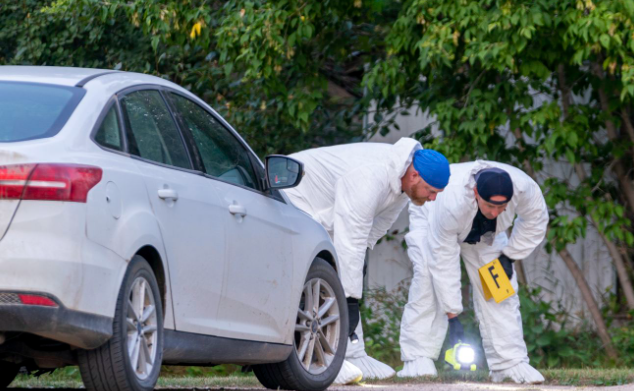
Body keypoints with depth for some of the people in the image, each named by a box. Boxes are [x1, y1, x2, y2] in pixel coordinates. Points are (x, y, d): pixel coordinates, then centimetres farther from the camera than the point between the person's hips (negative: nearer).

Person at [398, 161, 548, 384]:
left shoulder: (523, 187, -37)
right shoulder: (451, 200, -47)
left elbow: (535, 221, -12)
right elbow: (444, 261, -40)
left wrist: (509, 256, -15)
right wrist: (452, 316, -38)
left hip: (484, 232, 4)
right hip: (431, 221, -4)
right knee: (428, 281, -25)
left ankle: (512, 364, -7)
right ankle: (418, 361, -23)